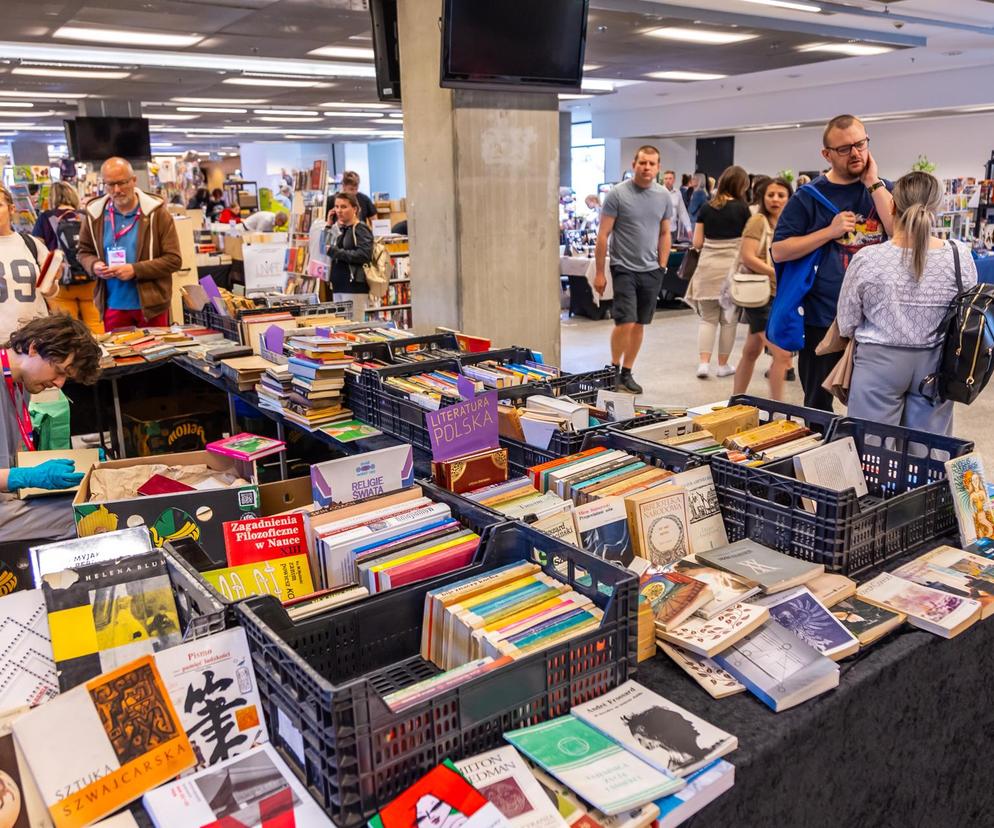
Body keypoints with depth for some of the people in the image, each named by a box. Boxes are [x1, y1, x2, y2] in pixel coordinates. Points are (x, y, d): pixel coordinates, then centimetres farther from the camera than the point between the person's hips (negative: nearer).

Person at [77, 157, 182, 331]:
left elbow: (173, 259, -8)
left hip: (151, 304, -2)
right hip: (113, 306, 3)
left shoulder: (156, 212, -7)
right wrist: (94, 265, -7)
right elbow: (84, 252, 17)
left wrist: (135, 270, -18)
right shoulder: (94, 214, 3)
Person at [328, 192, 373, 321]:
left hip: (355, 287, -8)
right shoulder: (341, 230, 19)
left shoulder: (361, 229, -5)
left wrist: (335, 251, -17)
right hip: (339, 286, 8)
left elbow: (364, 255, -19)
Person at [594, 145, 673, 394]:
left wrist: (662, 267, 8)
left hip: (651, 271, 4)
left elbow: (665, 234, 15)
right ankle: (614, 369, 12)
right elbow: (603, 235, -6)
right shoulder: (618, 194, -7)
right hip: (624, 268, -4)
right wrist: (599, 273, -7)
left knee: (639, 324, 9)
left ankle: (627, 373, 22)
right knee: (625, 322, -11)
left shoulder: (664, 196, 6)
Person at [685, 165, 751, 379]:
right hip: (732, 268, -2)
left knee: (708, 318, 8)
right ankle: (723, 364, 15)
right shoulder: (742, 208, -3)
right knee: (728, 319, 8)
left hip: (707, 268, 2)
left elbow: (697, 243, 6)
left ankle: (704, 363, -4)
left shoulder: (706, 208, 4)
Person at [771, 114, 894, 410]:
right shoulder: (809, 196, -3)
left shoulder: (882, 189, 5)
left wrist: (873, 183, -10)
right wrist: (830, 231, -15)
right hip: (823, 318, -2)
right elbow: (779, 251, -7)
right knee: (818, 409, 10)